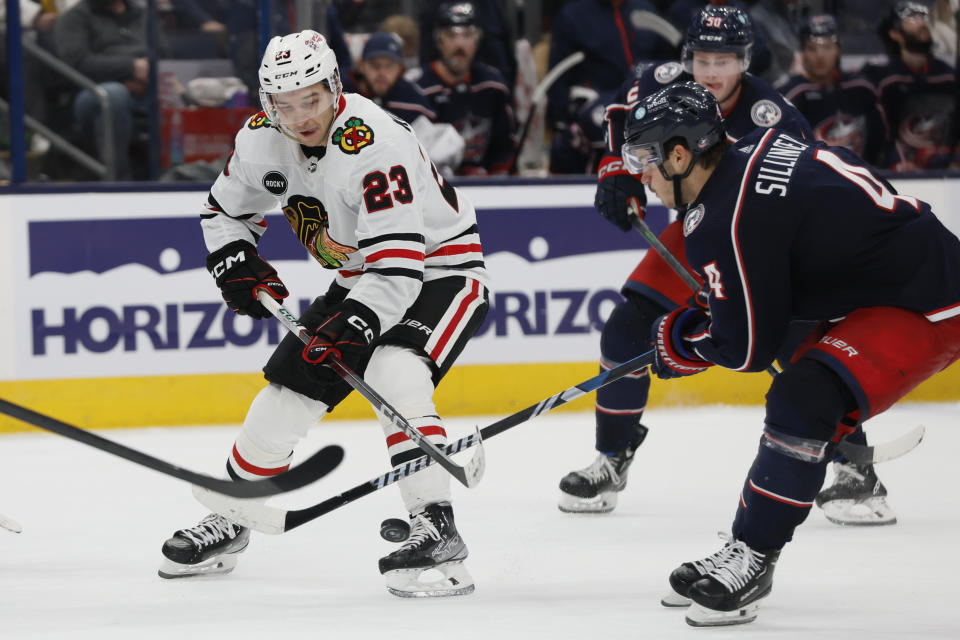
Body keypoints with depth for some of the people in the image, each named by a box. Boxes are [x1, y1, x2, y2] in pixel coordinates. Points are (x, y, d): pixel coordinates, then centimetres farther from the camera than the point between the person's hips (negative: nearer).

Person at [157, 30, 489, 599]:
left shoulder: (373, 145, -33)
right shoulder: (263, 139, -9)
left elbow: (398, 265, -36)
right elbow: (226, 211, 11)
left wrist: (351, 328, -46)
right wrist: (237, 264, -7)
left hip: (440, 269, -7)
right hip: (361, 281, 8)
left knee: (393, 376, -33)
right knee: (288, 387, 7)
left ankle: (436, 530, -32)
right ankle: (229, 521, 28)